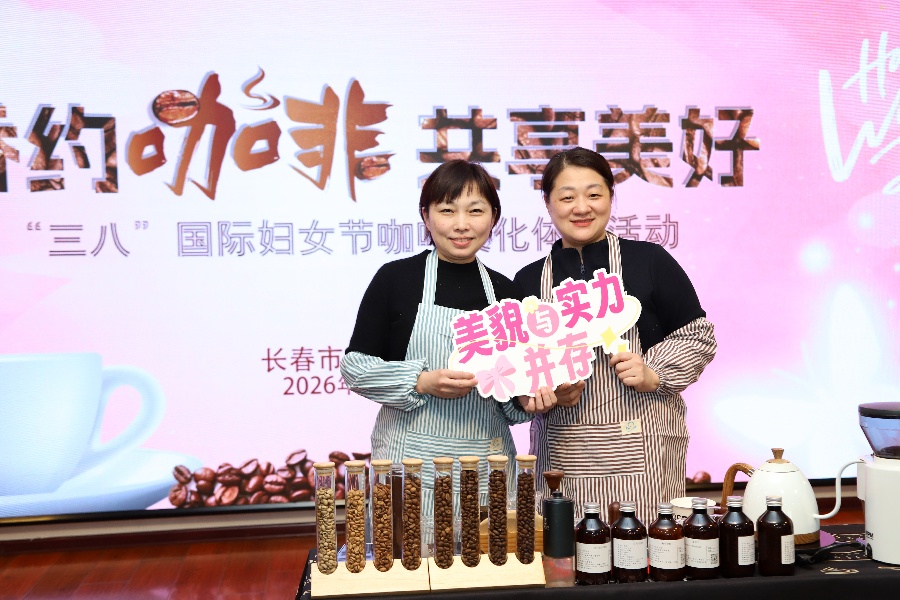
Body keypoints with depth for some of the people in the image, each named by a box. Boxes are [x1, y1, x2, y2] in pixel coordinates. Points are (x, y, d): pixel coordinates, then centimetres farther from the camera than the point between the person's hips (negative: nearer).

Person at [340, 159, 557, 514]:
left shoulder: (506, 292, 9)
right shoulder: (395, 278, -2)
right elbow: (355, 366, -2)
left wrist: (526, 397, -4)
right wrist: (421, 382, -16)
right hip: (411, 460, -3)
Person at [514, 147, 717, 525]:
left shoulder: (649, 261, 3)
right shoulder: (529, 280, 10)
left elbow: (698, 337, 7)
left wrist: (654, 374, -8)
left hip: (640, 449, -1)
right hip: (561, 454, 2)